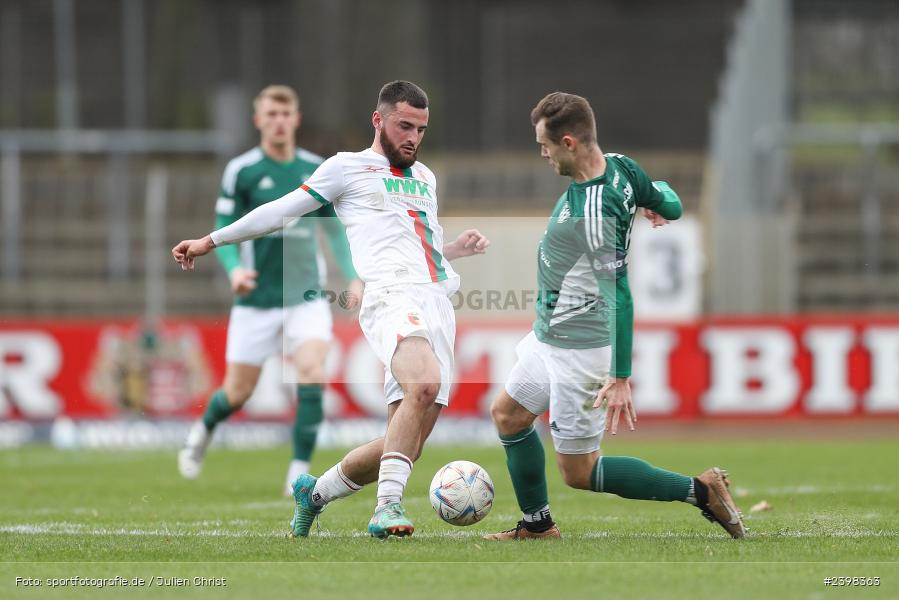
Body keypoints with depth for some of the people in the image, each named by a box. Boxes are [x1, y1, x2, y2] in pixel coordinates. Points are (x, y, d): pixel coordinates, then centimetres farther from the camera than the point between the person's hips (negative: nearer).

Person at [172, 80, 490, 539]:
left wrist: (454, 250, 16)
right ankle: (388, 508, -39)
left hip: (438, 303, 7)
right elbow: (282, 211, 14)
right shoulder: (348, 168, 10)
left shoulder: (425, 178, 29)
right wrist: (211, 241, 15)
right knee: (424, 385, -36)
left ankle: (314, 493, 19)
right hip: (392, 294, -7)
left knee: (405, 442, -3)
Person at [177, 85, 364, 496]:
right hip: (257, 297, -2)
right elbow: (223, 231, -3)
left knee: (313, 376, -20)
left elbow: (334, 229, 14)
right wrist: (234, 269, -22)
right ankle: (204, 430, 40)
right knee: (238, 392, 6)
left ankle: (300, 470, -10)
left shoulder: (316, 170, 5)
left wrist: (353, 277, 2)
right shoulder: (241, 171, -4)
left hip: (306, 295, 2)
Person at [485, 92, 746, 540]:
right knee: (507, 414, 23)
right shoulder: (620, 167, -7)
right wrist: (655, 203, 31)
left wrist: (620, 379, -31)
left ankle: (700, 490, 4)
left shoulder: (592, 214, -32)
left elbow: (619, 295, -32)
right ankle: (536, 525, 34)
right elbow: (671, 206, 8)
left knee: (579, 473, 0)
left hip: (577, 350, -10)